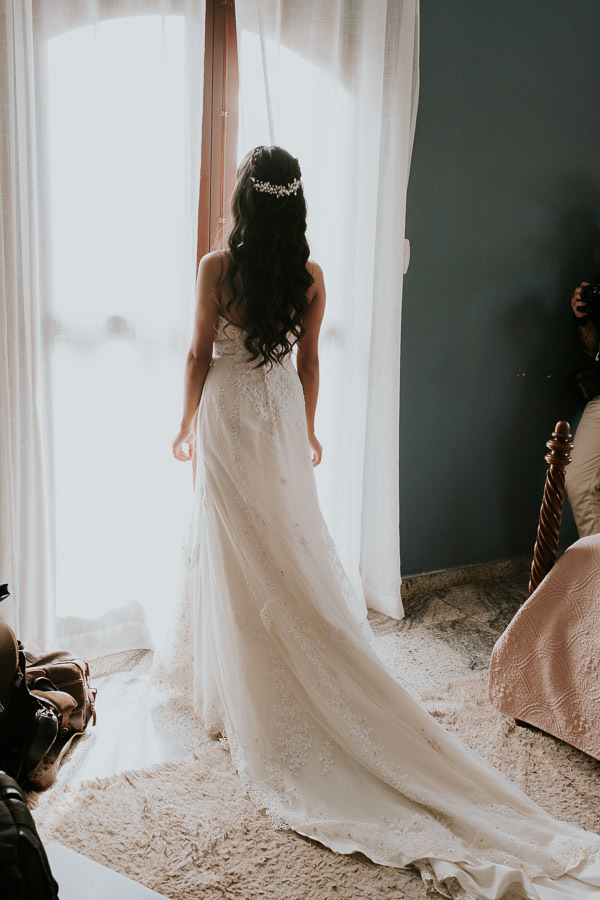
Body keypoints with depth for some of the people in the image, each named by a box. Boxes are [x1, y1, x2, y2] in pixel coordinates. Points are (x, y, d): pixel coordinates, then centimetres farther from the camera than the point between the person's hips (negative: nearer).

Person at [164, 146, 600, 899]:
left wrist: (186, 426, 5)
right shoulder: (309, 274, -5)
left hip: (228, 418, -3)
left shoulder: (217, 268, -15)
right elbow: (308, 362, 2)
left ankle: (245, 699, 18)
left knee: (240, 558, 6)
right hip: (281, 417, 4)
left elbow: (200, 357, -9)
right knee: (293, 557, 14)